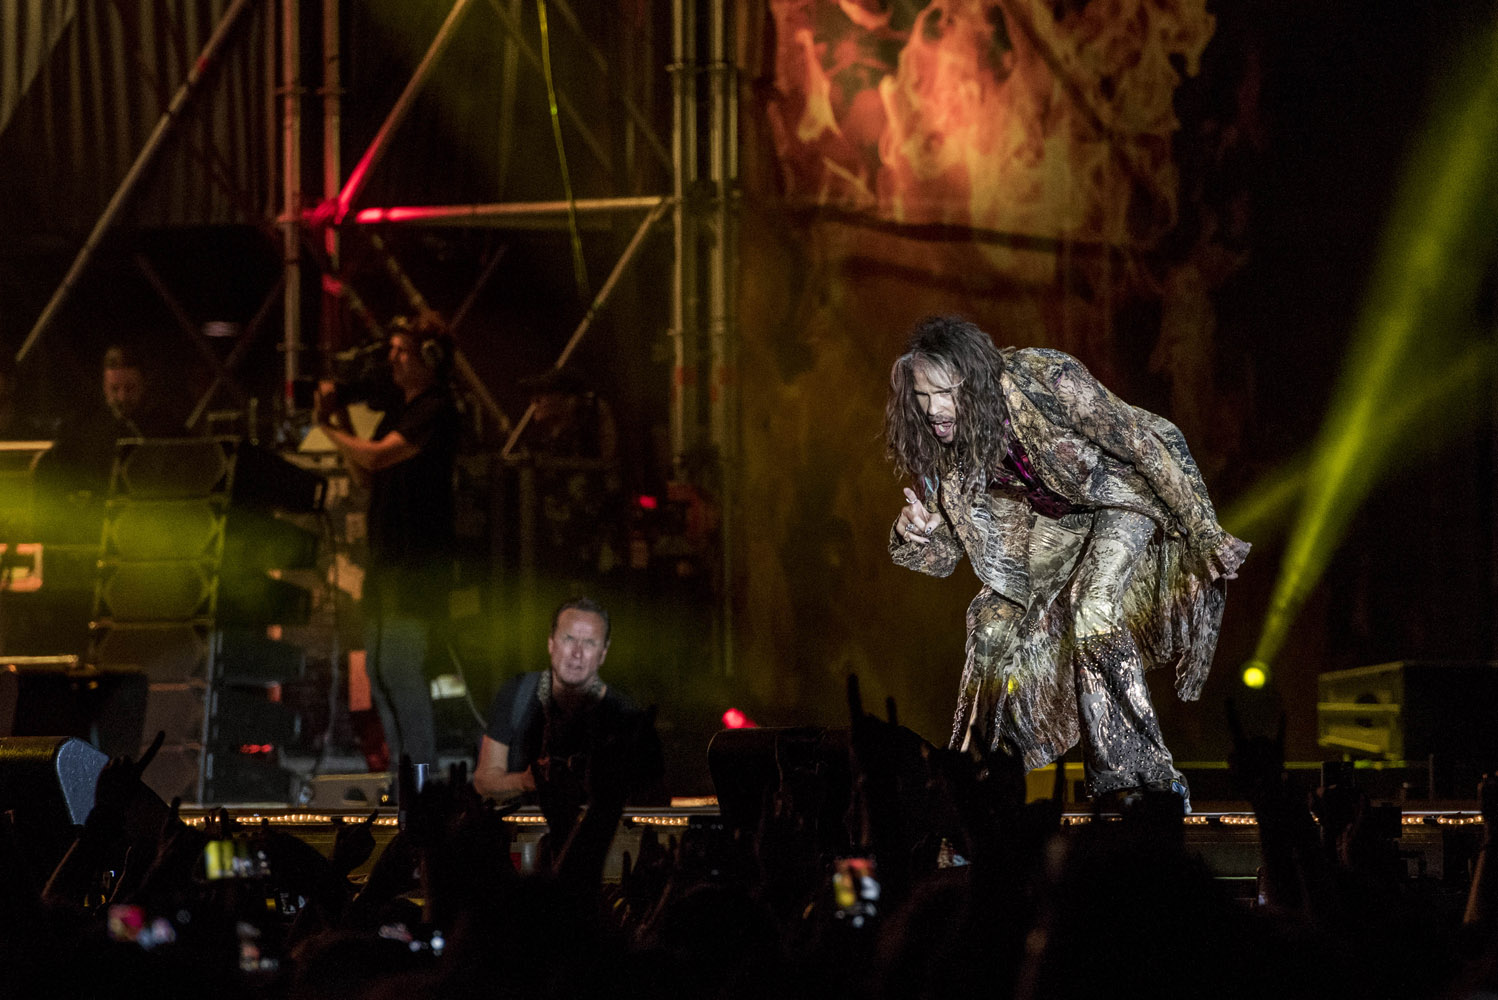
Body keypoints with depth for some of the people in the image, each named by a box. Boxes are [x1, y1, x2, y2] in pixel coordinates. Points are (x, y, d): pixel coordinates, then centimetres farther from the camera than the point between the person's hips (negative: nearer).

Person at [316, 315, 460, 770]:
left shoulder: (436, 411, -12)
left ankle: (423, 771, -8)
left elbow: (376, 456, -21)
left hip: (417, 561, -10)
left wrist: (330, 428, -6)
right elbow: (364, 476, 17)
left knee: (400, 667, -12)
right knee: (379, 667, 11)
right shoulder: (399, 407, 18)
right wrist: (341, 421, 8)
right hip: (387, 557, 10)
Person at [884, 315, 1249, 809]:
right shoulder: (939, 442, -16)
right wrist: (913, 535, -31)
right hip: (1057, 519, 6)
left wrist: (1204, 533, -23)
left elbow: (1147, 441, -25)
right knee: (994, 618, 0)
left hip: (1121, 492, -6)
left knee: (1092, 607, -26)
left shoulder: (1046, 380, -34)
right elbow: (944, 553, -6)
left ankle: (1145, 776, -27)